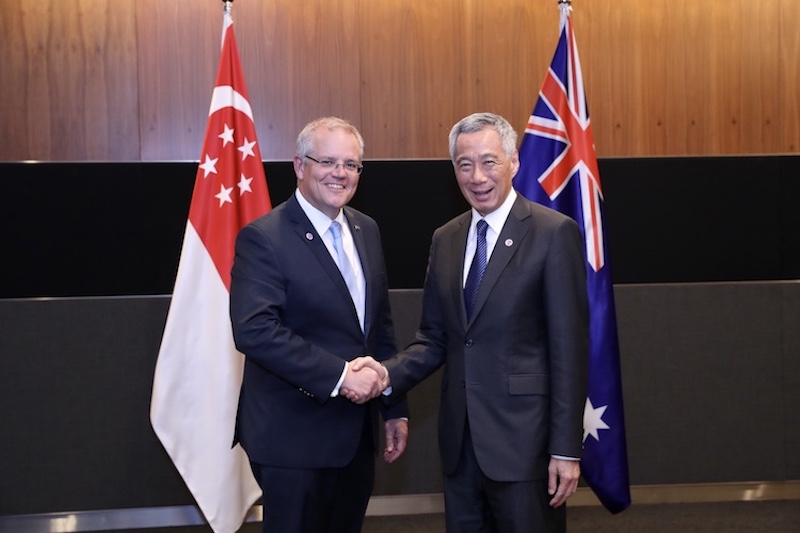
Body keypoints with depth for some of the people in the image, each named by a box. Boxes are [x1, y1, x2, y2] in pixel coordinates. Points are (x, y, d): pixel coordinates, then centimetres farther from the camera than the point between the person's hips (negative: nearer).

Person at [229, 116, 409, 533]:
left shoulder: (366, 230, 9)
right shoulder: (263, 238, -13)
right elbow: (254, 330, -24)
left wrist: (395, 409, 13)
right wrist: (339, 375, -25)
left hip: (357, 435, 7)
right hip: (295, 437, -7)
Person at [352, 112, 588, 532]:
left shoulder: (554, 233, -8)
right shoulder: (445, 239, 10)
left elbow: (569, 348, -11)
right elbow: (434, 338, 12)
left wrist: (567, 449, -13)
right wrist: (389, 374, -7)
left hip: (523, 438, -5)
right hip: (459, 439, 6)